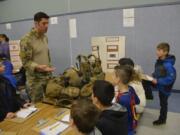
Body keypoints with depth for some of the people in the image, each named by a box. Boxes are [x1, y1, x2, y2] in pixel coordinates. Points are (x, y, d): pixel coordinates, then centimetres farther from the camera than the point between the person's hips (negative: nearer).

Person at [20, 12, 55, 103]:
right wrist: (38, 67, -32)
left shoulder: (45, 37, 9)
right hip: (35, 79, -6)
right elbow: (25, 62, -15)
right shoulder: (26, 40, -14)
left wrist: (49, 71, 14)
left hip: (47, 77, 7)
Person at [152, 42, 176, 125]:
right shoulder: (159, 61, -4)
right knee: (162, 103, 22)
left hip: (165, 87, -7)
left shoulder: (168, 65, -30)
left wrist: (158, 81, -28)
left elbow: (171, 78, -29)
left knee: (163, 103, 12)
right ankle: (162, 118, 42)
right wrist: (153, 76, -3)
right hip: (160, 85, 8)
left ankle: (162, 120, 35)